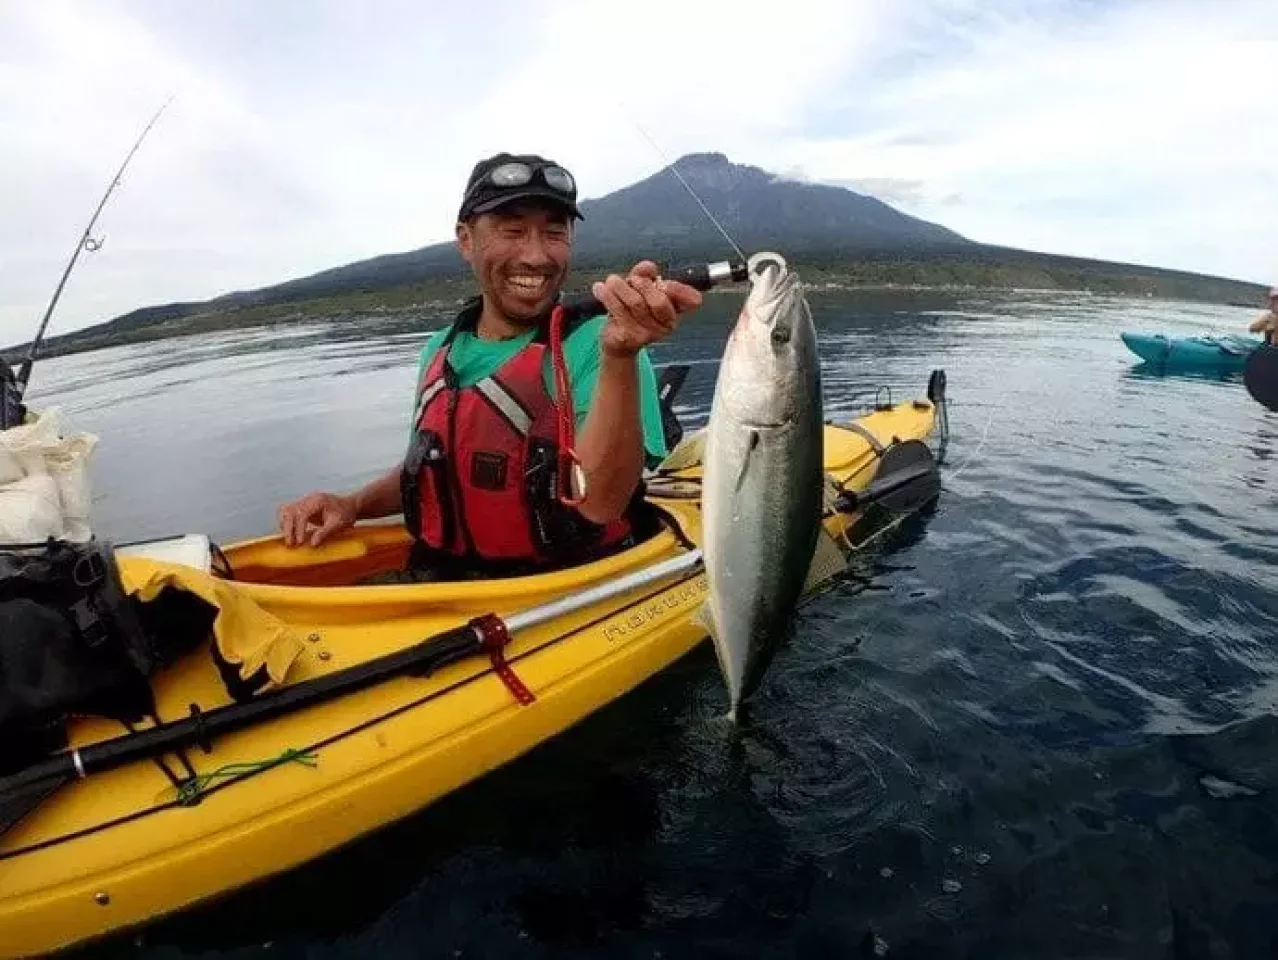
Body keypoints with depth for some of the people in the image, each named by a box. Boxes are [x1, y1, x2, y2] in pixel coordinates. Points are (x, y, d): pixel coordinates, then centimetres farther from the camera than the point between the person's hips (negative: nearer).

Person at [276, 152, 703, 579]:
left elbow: (600, 504, -24)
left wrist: (620, 356, -33)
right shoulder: (441, 351, 6)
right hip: (442, 586, 5)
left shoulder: (597, 344, -12)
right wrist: (353, 505, 5)